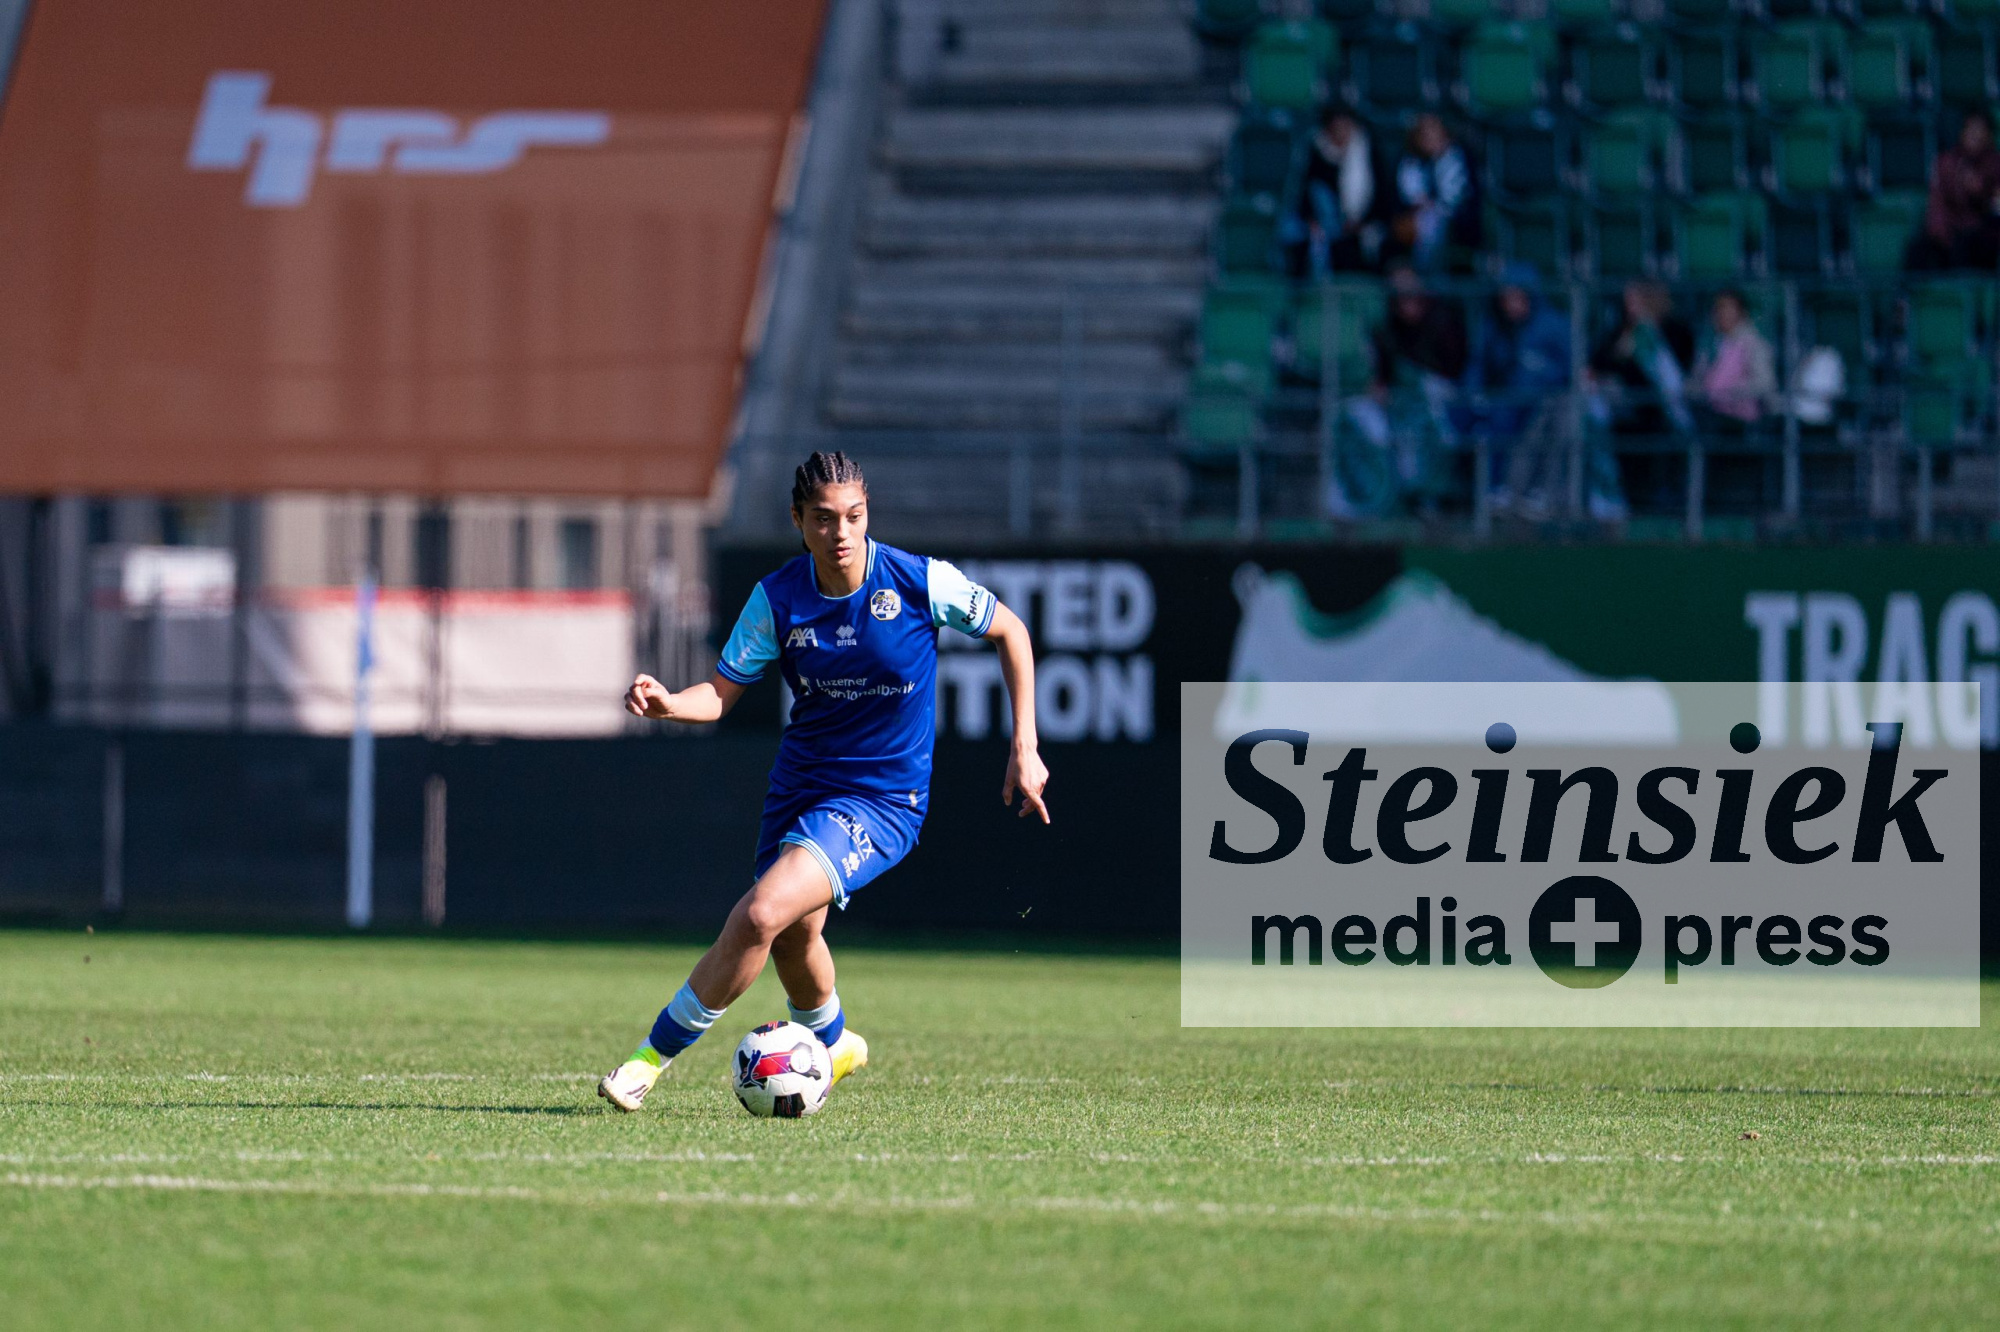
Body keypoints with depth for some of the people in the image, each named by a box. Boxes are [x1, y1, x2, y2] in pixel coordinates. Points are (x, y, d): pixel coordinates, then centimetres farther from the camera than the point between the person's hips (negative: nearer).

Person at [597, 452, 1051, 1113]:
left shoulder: (922, 581, -16)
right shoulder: (777, 599, -9)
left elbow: (1010, 631, 0)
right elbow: (721, 692, -5)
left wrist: (1024, 750, -2)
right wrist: (669, 704, -28)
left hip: (882, 798, -5)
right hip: (800, 781, 5)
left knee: (764, 913, -23)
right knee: (792, 935, 20)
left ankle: (654, 1055, -10)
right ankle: (833, 1044, 54)